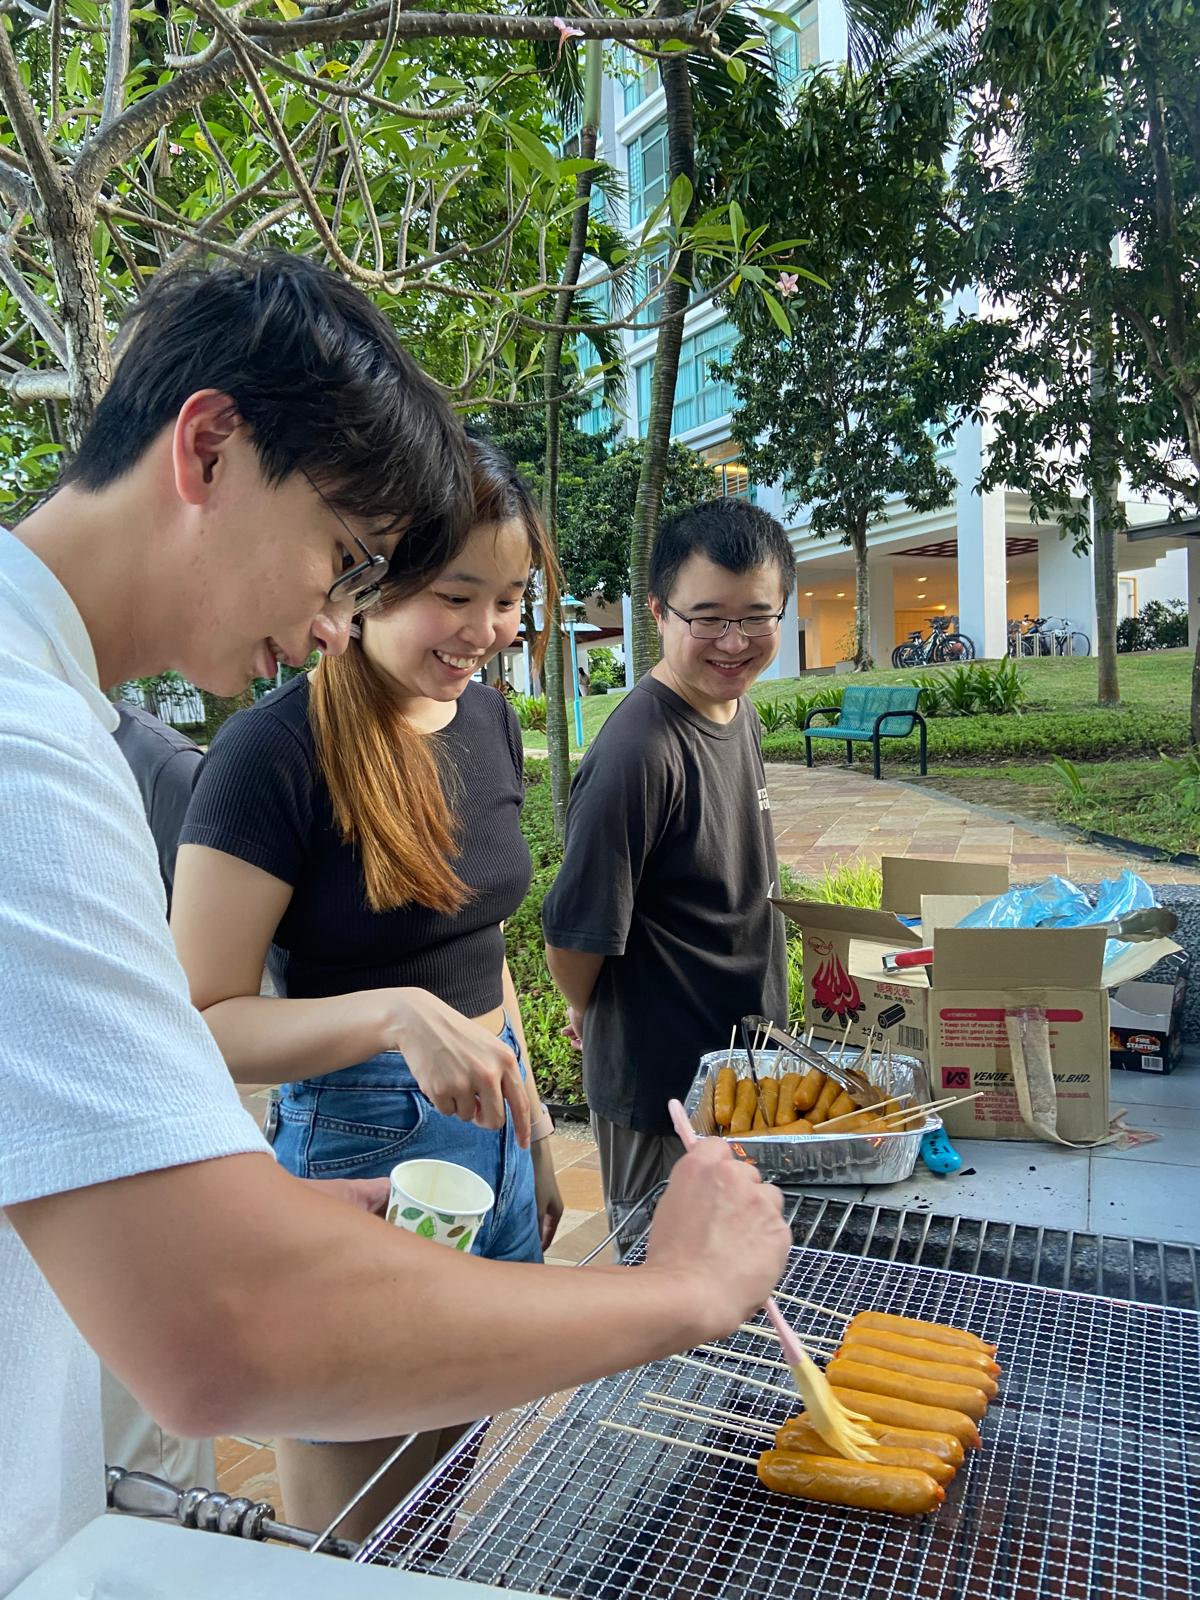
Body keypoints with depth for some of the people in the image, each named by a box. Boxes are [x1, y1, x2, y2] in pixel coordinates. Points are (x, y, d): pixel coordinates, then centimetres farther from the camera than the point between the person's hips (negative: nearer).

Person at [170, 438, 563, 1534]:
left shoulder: (490, 723, 3)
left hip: (491, 1140, 7)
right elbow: (203, 1023, -18)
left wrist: (534, 1129, 17)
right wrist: (393, 1013, -34)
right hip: (361, 1151, -6)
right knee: (352, 1539, 14)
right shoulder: (281, 750, -19)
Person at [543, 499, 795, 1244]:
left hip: (749, 1063, 8)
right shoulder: (640, 750, -28)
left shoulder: (742, 714, 1)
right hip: (662, 1089, -8)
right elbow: (577, 934, -22)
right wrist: (590, 1012, -3)